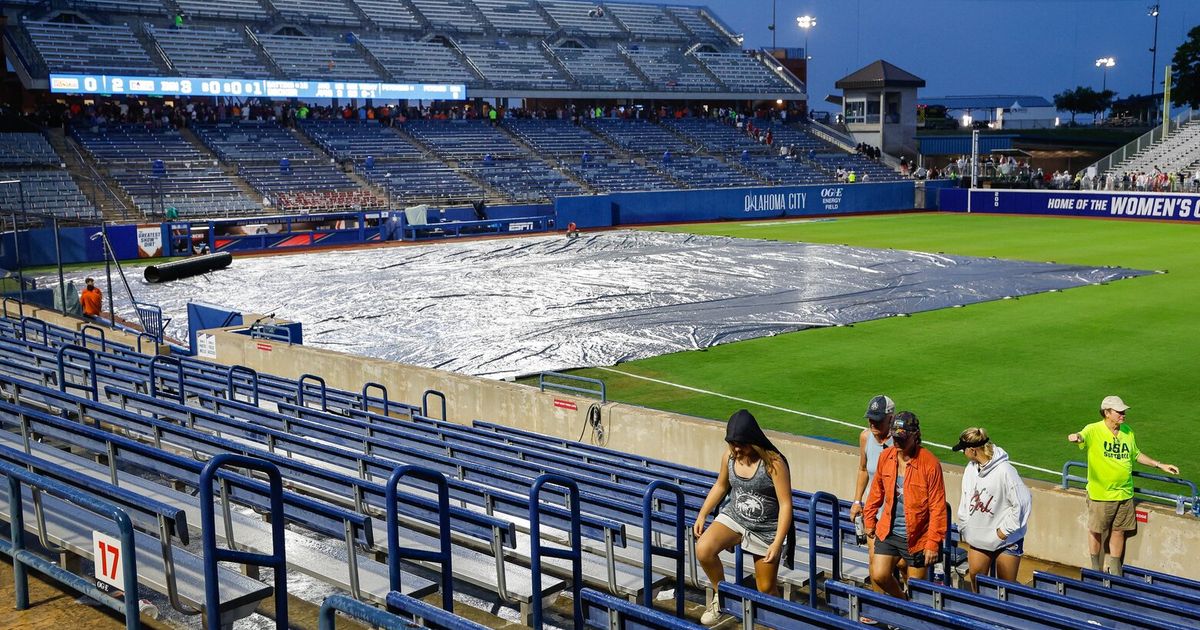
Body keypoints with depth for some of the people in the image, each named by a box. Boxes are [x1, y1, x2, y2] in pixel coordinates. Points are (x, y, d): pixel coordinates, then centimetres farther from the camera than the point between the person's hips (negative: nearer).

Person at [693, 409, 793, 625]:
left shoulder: (773, 462, -22)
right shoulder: (729, 456, -6)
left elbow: (785, 505, -20)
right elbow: (720, 486, 14)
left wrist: (777, 543, -22)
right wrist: (702, 514, 9)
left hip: (766, 529, -4)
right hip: (734, 517, 4)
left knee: (766, 588, 5)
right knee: (703, 549, -24)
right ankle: (720, 594, 0)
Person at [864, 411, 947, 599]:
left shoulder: (929, 463, -17)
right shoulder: (885, 457, -2)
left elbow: (937, 507, -15)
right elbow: (877, 491, 14)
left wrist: (933, 543, -15)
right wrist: (870, 520, 18)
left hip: (917, 537, -4)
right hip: (888, 532, 4)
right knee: (878, 576, -2)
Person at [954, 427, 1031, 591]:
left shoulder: (1004, 471, -21)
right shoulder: (971, 468, 0)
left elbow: (1023, 502, -20)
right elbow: (966, 498, 11)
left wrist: (1006, 530, -16)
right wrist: (963, 525, 6)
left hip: (1006, 540, -6)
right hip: (978, 538, 6)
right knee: (975, 580, 12)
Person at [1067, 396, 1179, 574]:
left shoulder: (1127, 432, 5)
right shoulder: (1094, 430, -14)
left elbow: (1136, 454, 21)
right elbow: (1082, 437, -36)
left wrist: (1159, 465, 18)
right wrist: (1076, 437, -60)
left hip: (1124, 493, 5)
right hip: (1100, 494, -5)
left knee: (1119, 532, 14)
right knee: (1096, 531, 9)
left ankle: (1114, 570, 30)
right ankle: (1096, 570, 27)